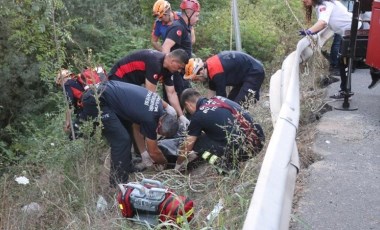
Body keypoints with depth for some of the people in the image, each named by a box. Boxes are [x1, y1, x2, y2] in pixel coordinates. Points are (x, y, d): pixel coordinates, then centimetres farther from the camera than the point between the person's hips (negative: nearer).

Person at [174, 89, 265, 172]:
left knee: (198, 142, 6)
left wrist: (177, 168, 27)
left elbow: (186, 149, 8)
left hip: (242, 150, -8)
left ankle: (230, 164, 4)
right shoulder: (220, 98, 16)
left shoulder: (198, 116, -2)